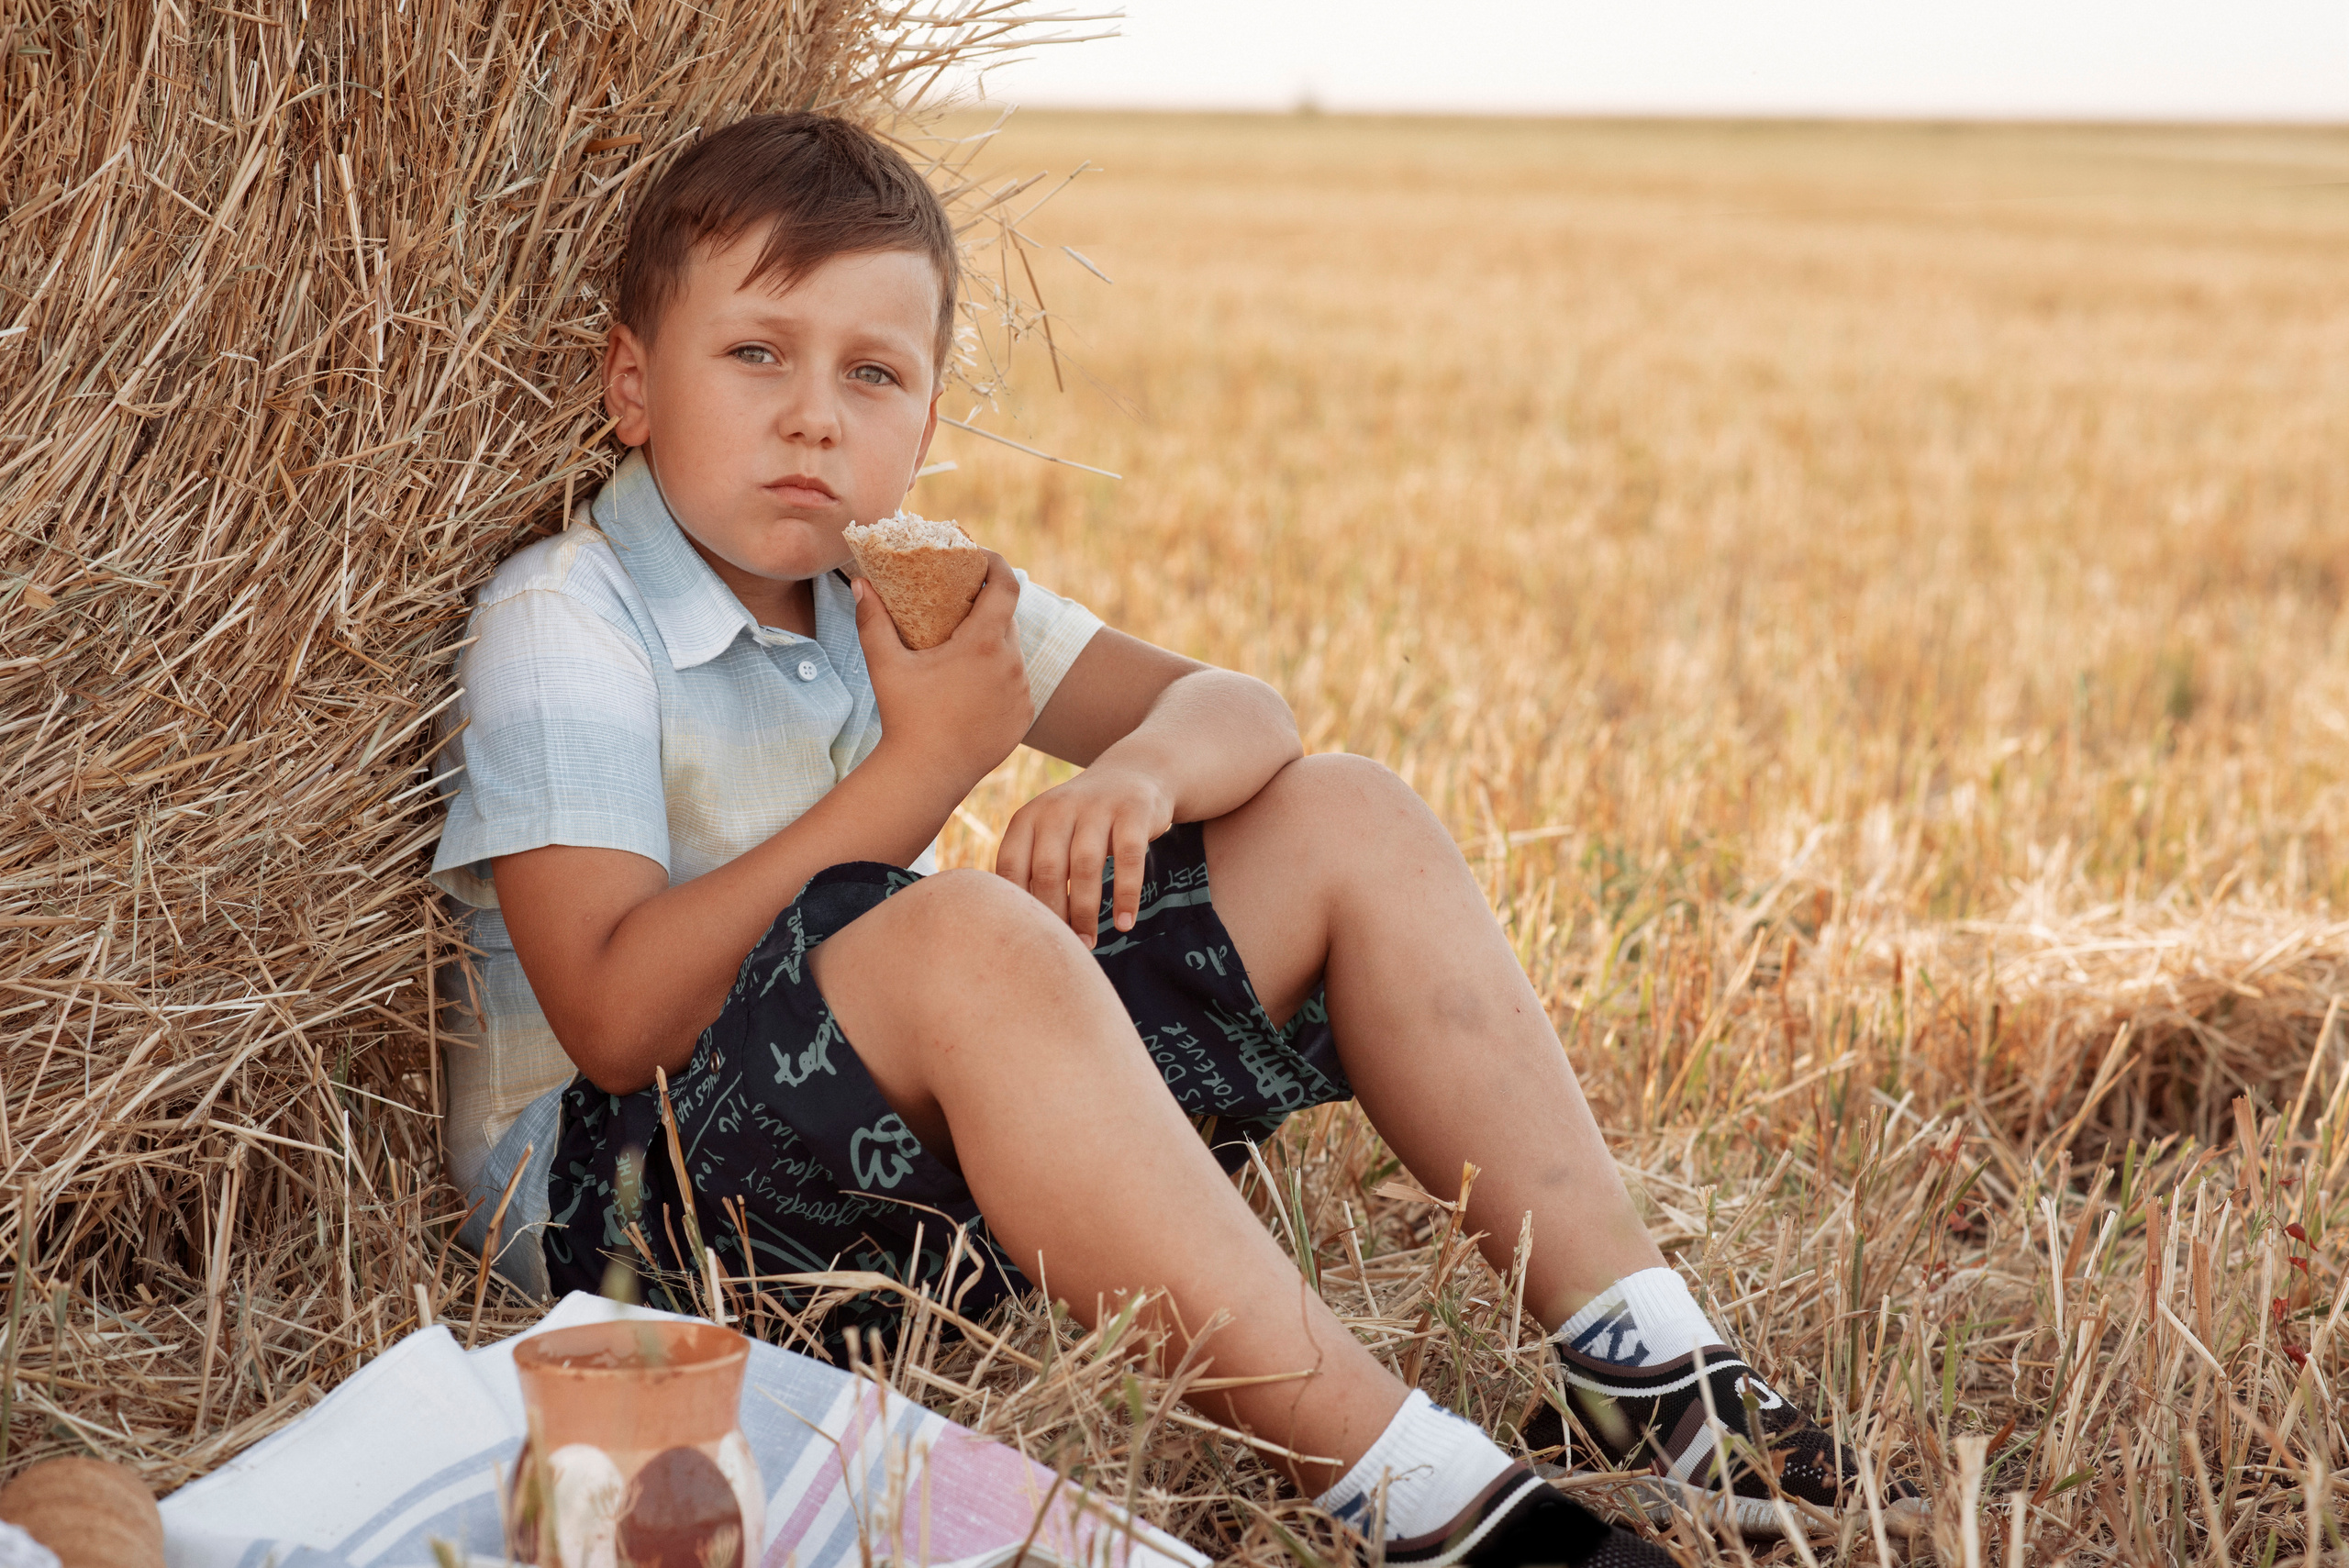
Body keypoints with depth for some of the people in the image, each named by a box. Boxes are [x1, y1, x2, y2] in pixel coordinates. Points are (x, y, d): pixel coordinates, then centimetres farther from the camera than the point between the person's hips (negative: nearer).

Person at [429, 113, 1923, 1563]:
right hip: (630, 1175, -8)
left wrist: (1143, 770, -22)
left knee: (1346, 821, 1)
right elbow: (620, 1023, -25)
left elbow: (1239, 714, 4)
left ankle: (1654, 1373, -7)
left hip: (949, 1127, 8)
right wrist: (919, 770, -24)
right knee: (972, 938, -39)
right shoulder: (562, 622, -14)